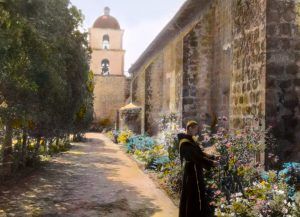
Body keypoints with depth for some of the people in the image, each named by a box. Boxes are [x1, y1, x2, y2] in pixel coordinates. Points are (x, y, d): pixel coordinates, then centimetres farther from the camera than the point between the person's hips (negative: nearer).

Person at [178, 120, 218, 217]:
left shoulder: (190, 140, 11)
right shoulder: (186, 143, -20)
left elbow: (200, 153, 12)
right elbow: (197, 157, -23)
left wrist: (213, 158, 0)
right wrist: (211, 163, -18)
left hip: (194, 172, 10)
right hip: (192, 173, -10)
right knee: (192, 195, -3)